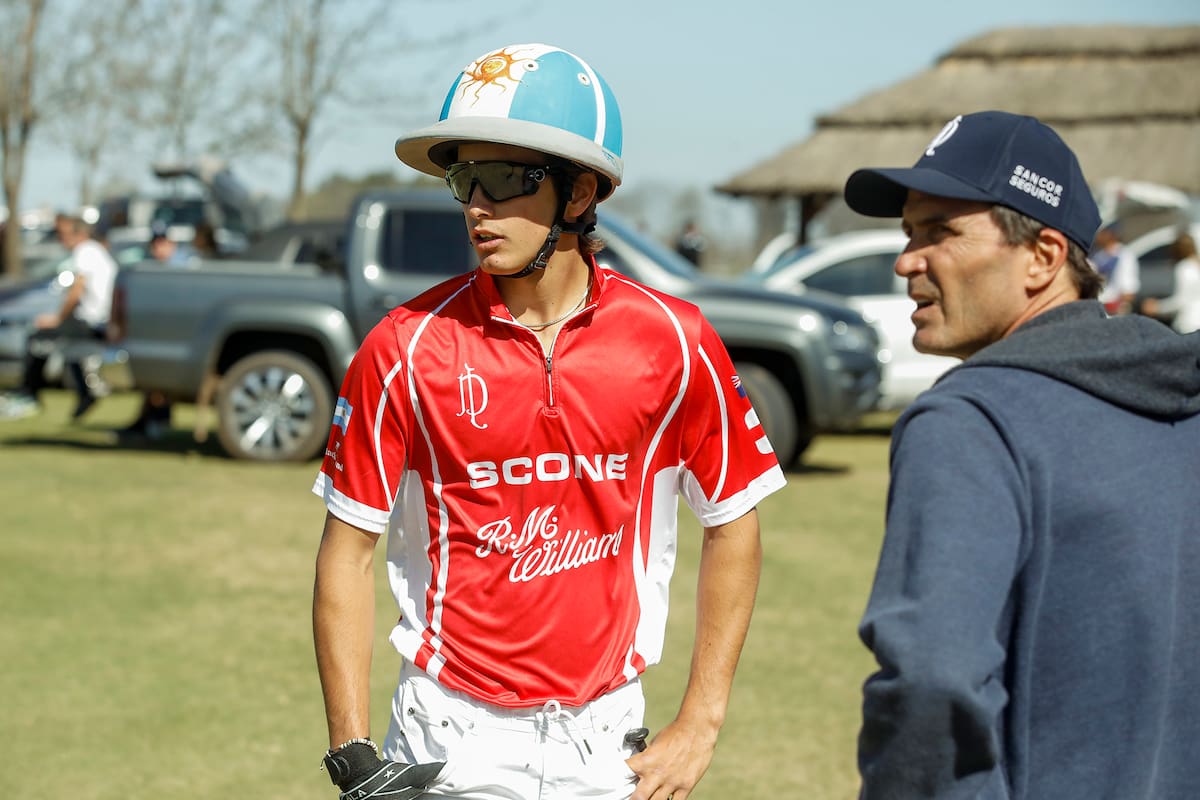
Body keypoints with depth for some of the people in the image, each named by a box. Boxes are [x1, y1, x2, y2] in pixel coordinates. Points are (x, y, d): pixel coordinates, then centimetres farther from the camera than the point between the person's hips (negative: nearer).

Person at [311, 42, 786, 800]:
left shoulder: (673, 341, -6)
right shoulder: (408, 347, -8)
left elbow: (733, 527, 3)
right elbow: (349, 552, -3)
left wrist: (699, 726, 1)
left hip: (606, 739, 1)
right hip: (452, 738, -1)